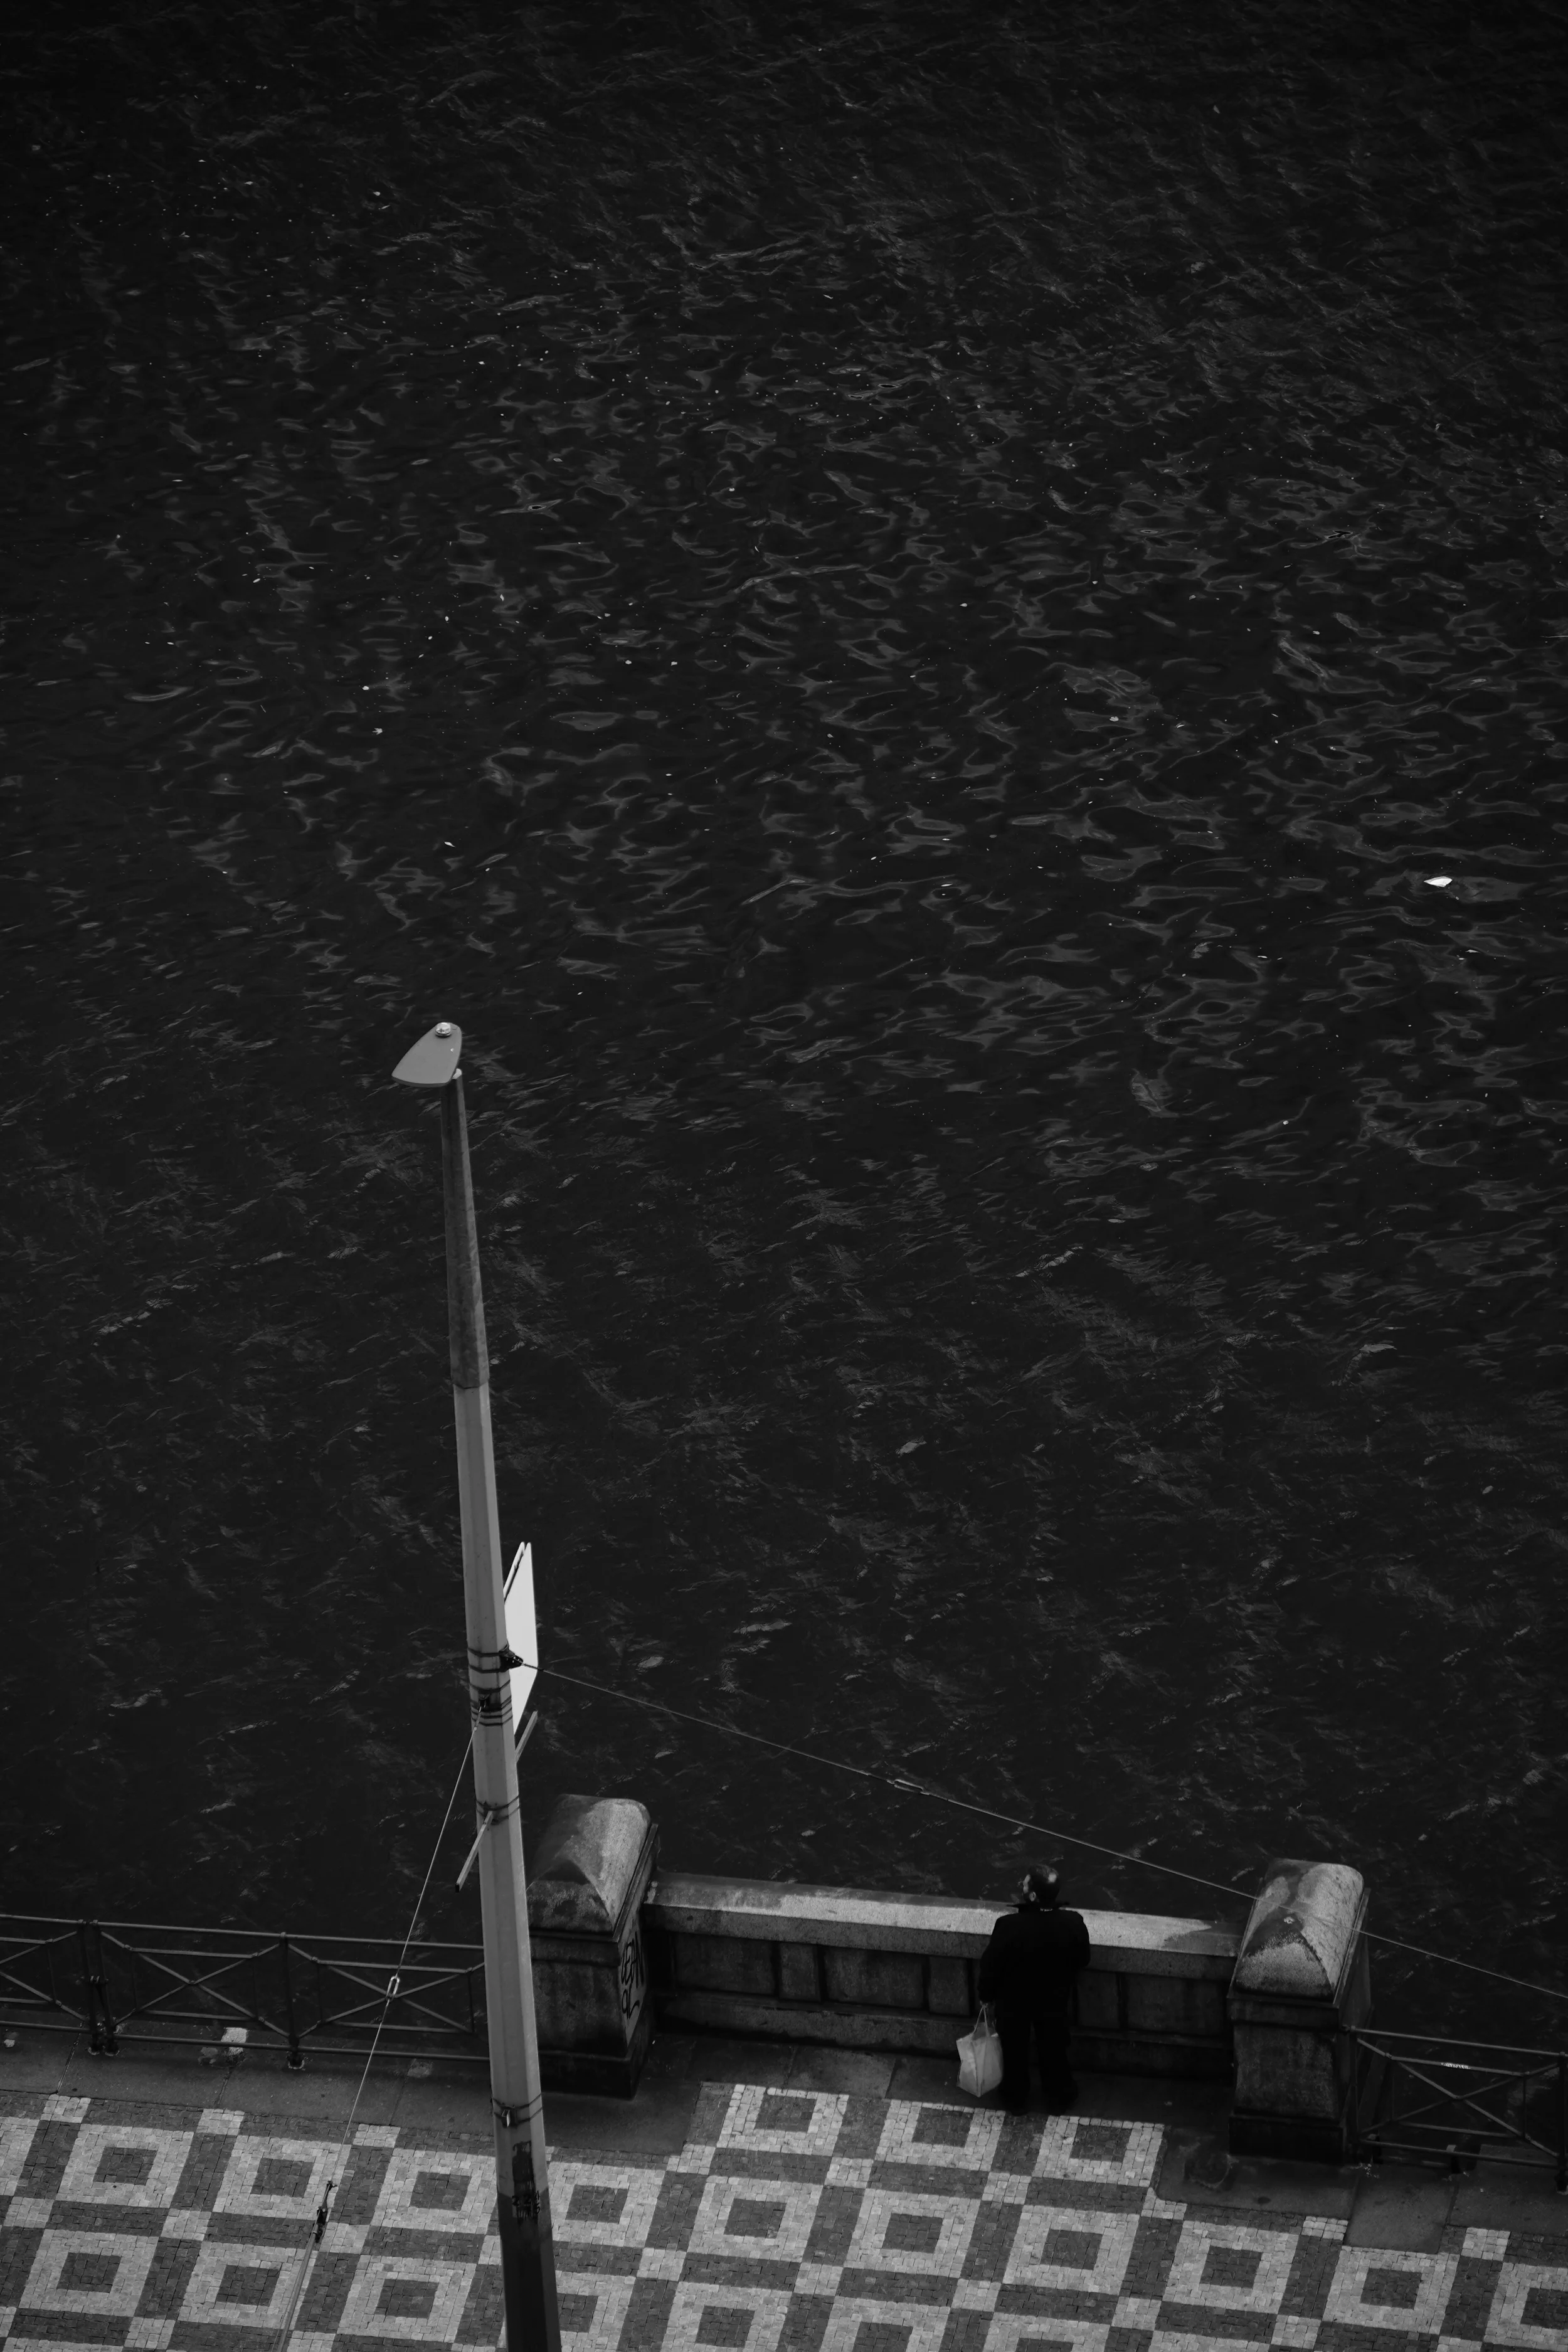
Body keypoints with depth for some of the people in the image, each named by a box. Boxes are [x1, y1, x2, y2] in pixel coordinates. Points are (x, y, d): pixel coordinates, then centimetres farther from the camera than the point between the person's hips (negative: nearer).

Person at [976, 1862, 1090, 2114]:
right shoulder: (1073, 1924, -27)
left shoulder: (1009, 1926, -34)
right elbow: (1082, 1960, -8)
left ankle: (1015, 2100, 43)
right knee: (1053, 2051, 26)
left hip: (1013, 2002, -2)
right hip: (1055, 2002, 2)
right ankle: (1058, 2098, 45)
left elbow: (990, 1965, -19)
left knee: (1015, 2052, 24)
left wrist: (987, 1994, 1)